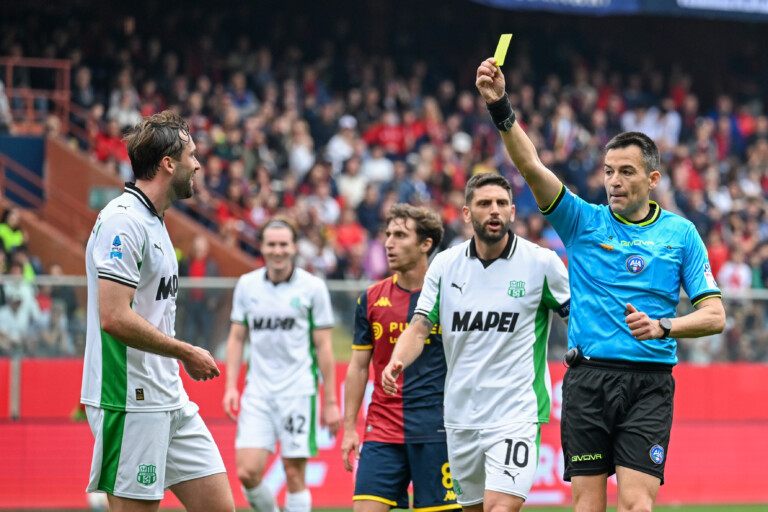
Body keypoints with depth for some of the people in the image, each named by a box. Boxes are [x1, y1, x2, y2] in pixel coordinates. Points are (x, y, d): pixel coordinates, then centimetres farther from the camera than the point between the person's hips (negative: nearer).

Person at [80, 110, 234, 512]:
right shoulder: (122, 220, -14)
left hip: (170, 400, 10)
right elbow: (115, 318, -23)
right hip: (130, 402, -10)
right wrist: (188, 353, -14)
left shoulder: (153, 221, 17)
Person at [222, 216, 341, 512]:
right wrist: (231, 386, 4)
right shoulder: (247, 285, 8)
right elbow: (237, 338, 14)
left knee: (294, 475, -3)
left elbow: (323, 346, 1)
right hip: (257, 391, 3)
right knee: (247, 471, -8)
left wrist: (330, 401, -1)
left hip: (299, 391, -3)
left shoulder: (313, 287, -1)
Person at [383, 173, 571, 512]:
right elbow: (420, 328, 4)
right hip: (461, 416, 5)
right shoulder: (444, 264, 5)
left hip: (515, 414, -5)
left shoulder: (542, 263, -5)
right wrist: (397, 363, -16)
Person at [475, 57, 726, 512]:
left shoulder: (680, 233, 7)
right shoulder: (583, 221, 7)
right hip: (589, 379, 1)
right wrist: (500, 106, -21)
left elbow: (715, 315, 5)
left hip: (649, 383, -1)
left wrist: (663, 327, -13)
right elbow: (532, 166, -7)